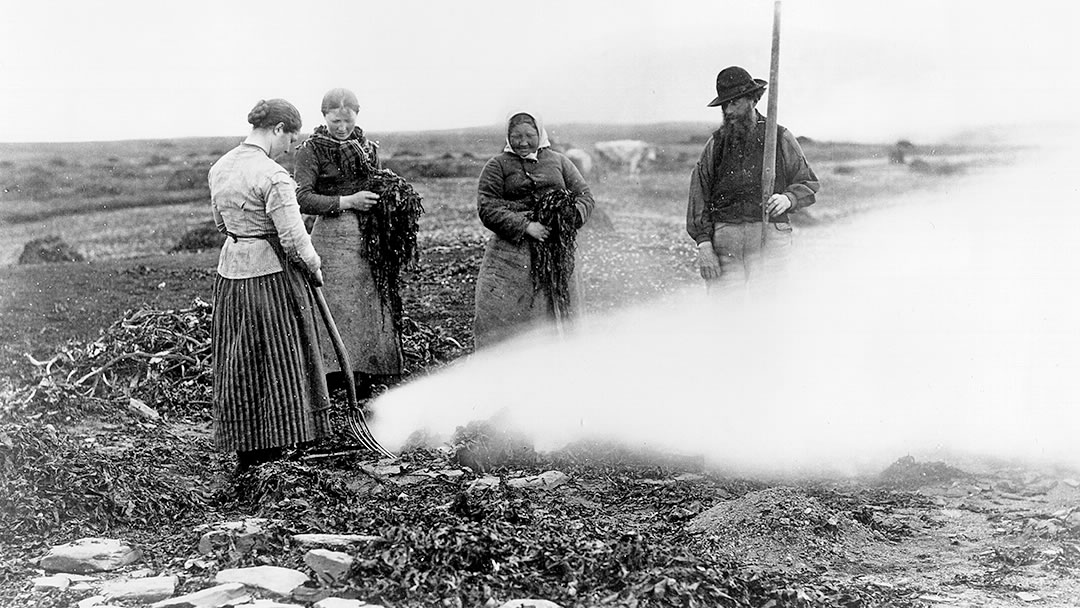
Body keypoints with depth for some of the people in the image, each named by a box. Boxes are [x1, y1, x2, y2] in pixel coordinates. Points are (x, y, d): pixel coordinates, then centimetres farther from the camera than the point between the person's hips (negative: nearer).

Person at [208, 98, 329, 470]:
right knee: (280, 366, 4)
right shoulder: (274, 176, -19)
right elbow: (294, 240, -19)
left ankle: (246, 457, 24)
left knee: (240, 367, 14)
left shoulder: (219, 168, 6)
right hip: (272, 274, -7)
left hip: (230, 272, 8)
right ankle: (277, 456, 10)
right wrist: (313, 267, -2)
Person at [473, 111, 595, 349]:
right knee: (499, 313, -8)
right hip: (511, 250, -3)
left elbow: (584, 195, 12)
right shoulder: (497, 166, 5)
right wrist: (525, 226, -18)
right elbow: (487, 209, -6)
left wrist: (571, 217, -11)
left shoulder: (558, 161, 14)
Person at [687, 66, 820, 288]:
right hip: (724, 239, 1)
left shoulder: (780, 138, 10)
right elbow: (699, 194, 7)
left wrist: (788, 198, -9)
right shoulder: (716, 143, 12)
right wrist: (703, 244, -3)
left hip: (768, 237, -1)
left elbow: (809, 184, 15)